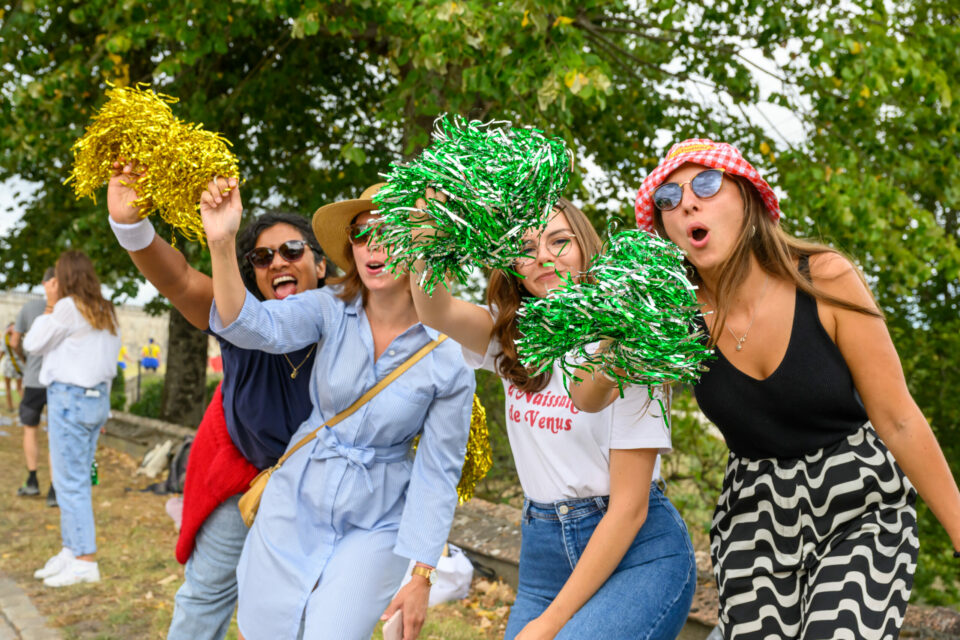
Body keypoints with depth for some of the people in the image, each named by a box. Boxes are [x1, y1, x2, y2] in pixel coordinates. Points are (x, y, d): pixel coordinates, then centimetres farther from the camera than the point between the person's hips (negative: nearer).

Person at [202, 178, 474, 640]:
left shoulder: (448, 357, -13)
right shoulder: (331, 311, -10)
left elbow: (438, 473, -9)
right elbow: (254, 327, -28)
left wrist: (420, 577, -8)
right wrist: (221, 244, -44)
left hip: (374, 527, -2)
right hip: (296, 504, 2)